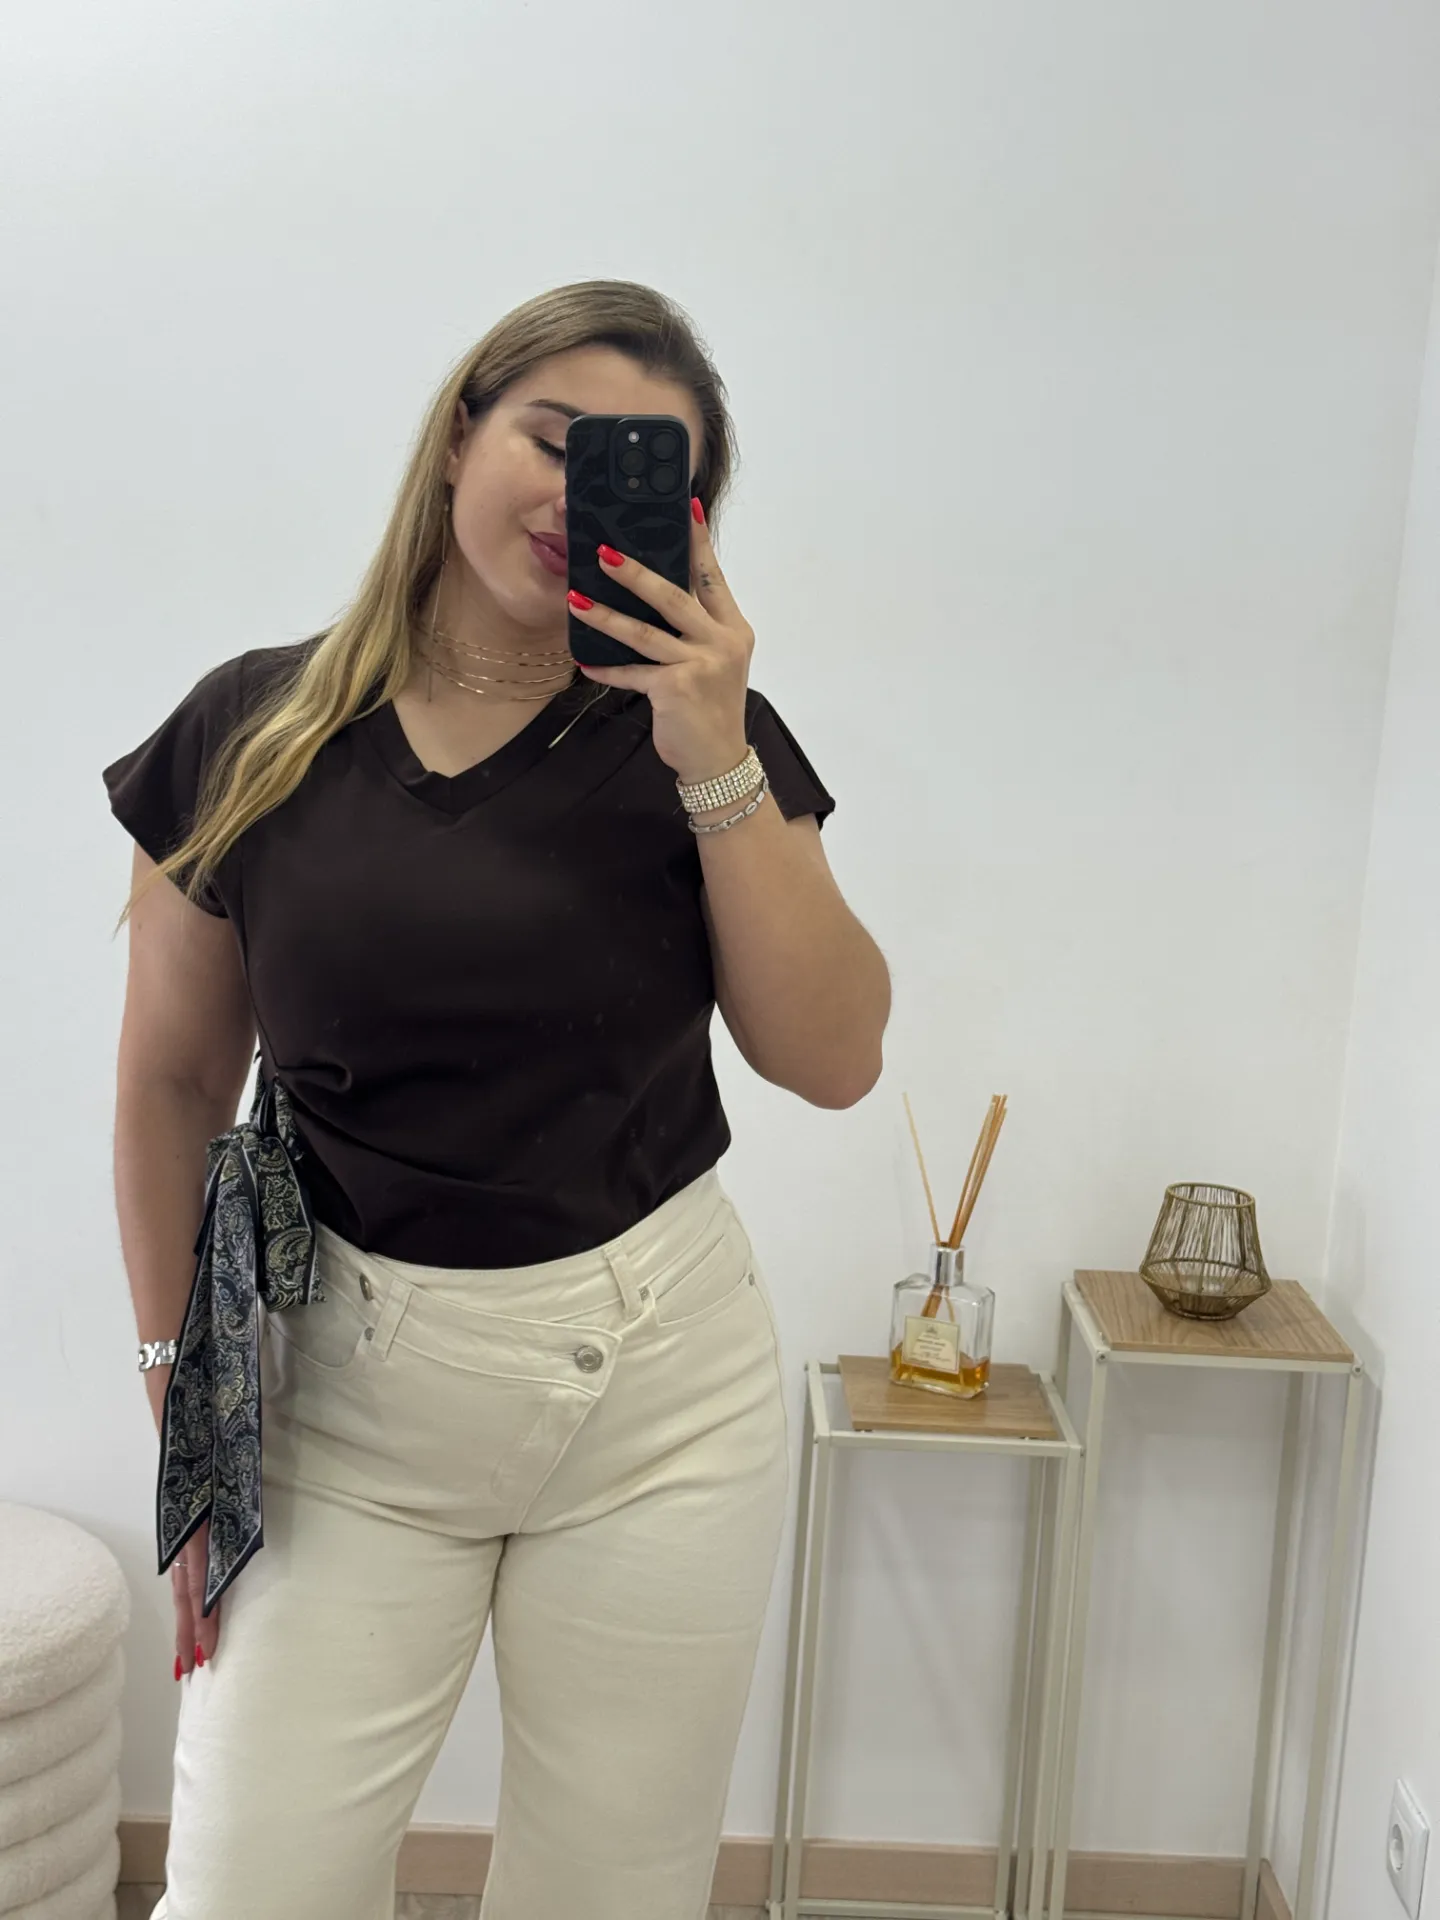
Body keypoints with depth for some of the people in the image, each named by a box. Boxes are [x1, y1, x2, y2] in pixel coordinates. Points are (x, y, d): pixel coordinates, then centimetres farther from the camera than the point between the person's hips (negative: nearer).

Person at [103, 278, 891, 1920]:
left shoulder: (704, 731, -2)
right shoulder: (252, 732, -3)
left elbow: (833, 1060, -8)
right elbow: (171, 1080, 4)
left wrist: (719, 769, -16)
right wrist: (180, 1393, 7)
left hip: (657, 1383, 1)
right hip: (344, 1388, 0)